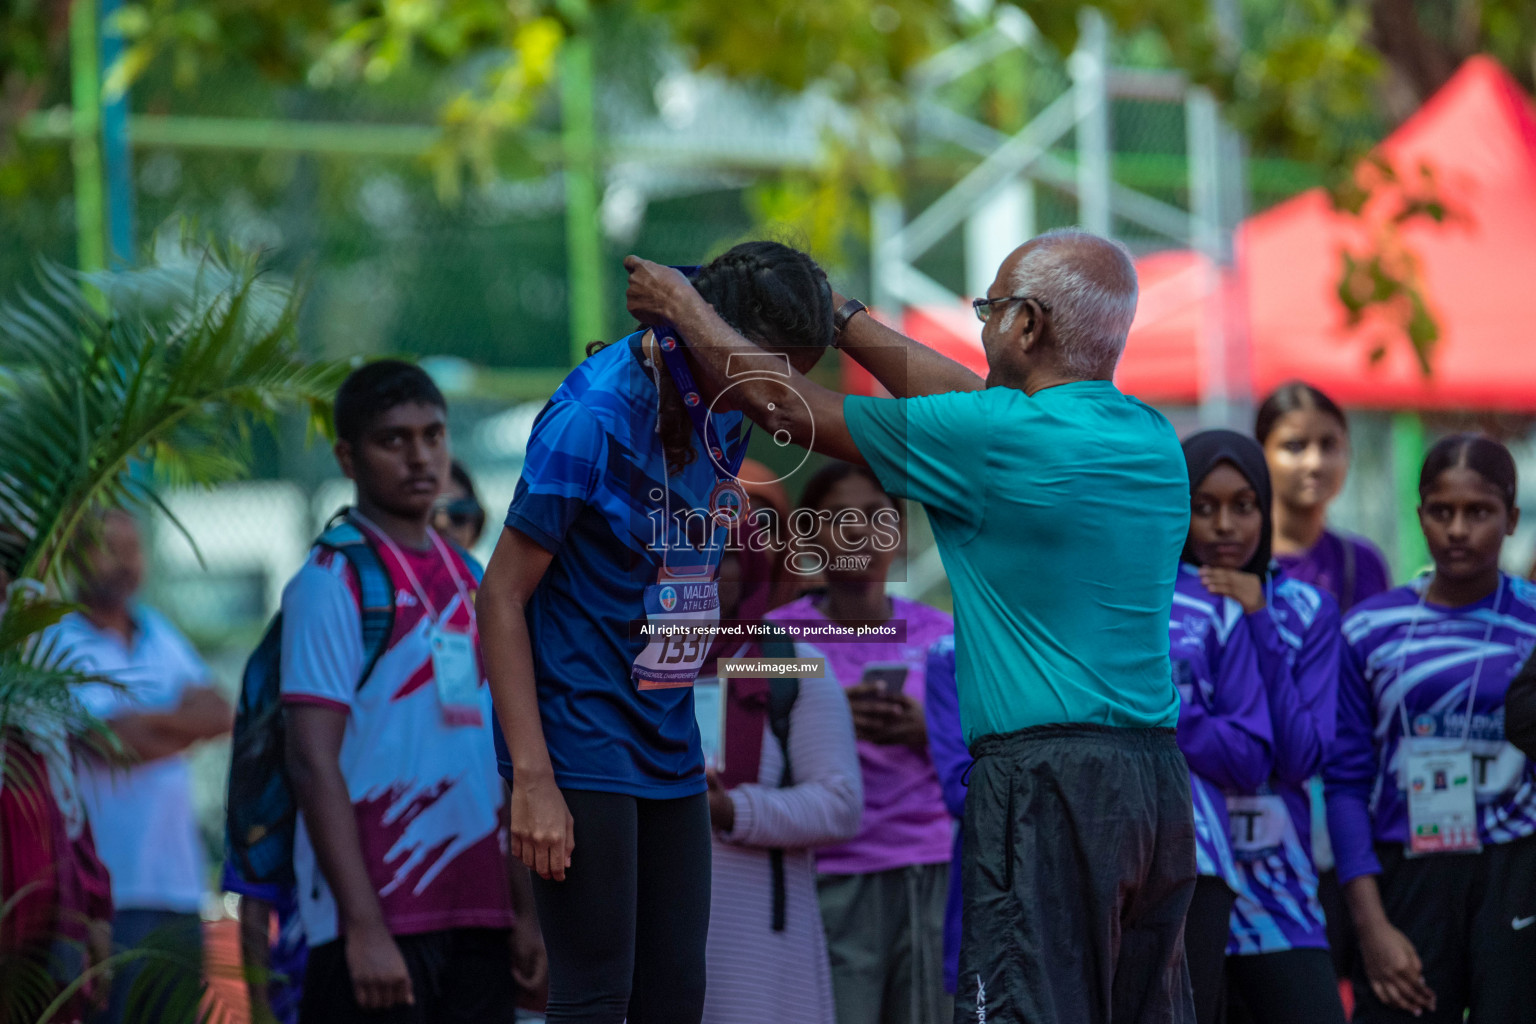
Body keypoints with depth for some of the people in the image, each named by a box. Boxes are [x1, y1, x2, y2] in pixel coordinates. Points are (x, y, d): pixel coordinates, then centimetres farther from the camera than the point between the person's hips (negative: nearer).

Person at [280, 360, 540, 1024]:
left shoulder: (470, 583, 16)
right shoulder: (332, 581, -5)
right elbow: (313, 762, -12)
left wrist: (524, 912, 13)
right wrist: (363, 927, -18)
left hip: (477, 916, 7)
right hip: (381, 920, -7)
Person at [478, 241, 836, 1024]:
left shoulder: (725, 417, 6)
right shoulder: (593, 418, -17)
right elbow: (502, 597, -15)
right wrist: (532, 777, -19)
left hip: (669, 751, 8)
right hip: (581, 746, -8)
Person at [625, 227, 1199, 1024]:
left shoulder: (998, 437, -10)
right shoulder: (1154, 442, 12)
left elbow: (788, 409, 1)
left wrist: (686, 311, 16)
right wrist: (841, 315, 35)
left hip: (1049, 785, -8)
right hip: (1161, 782, 8)